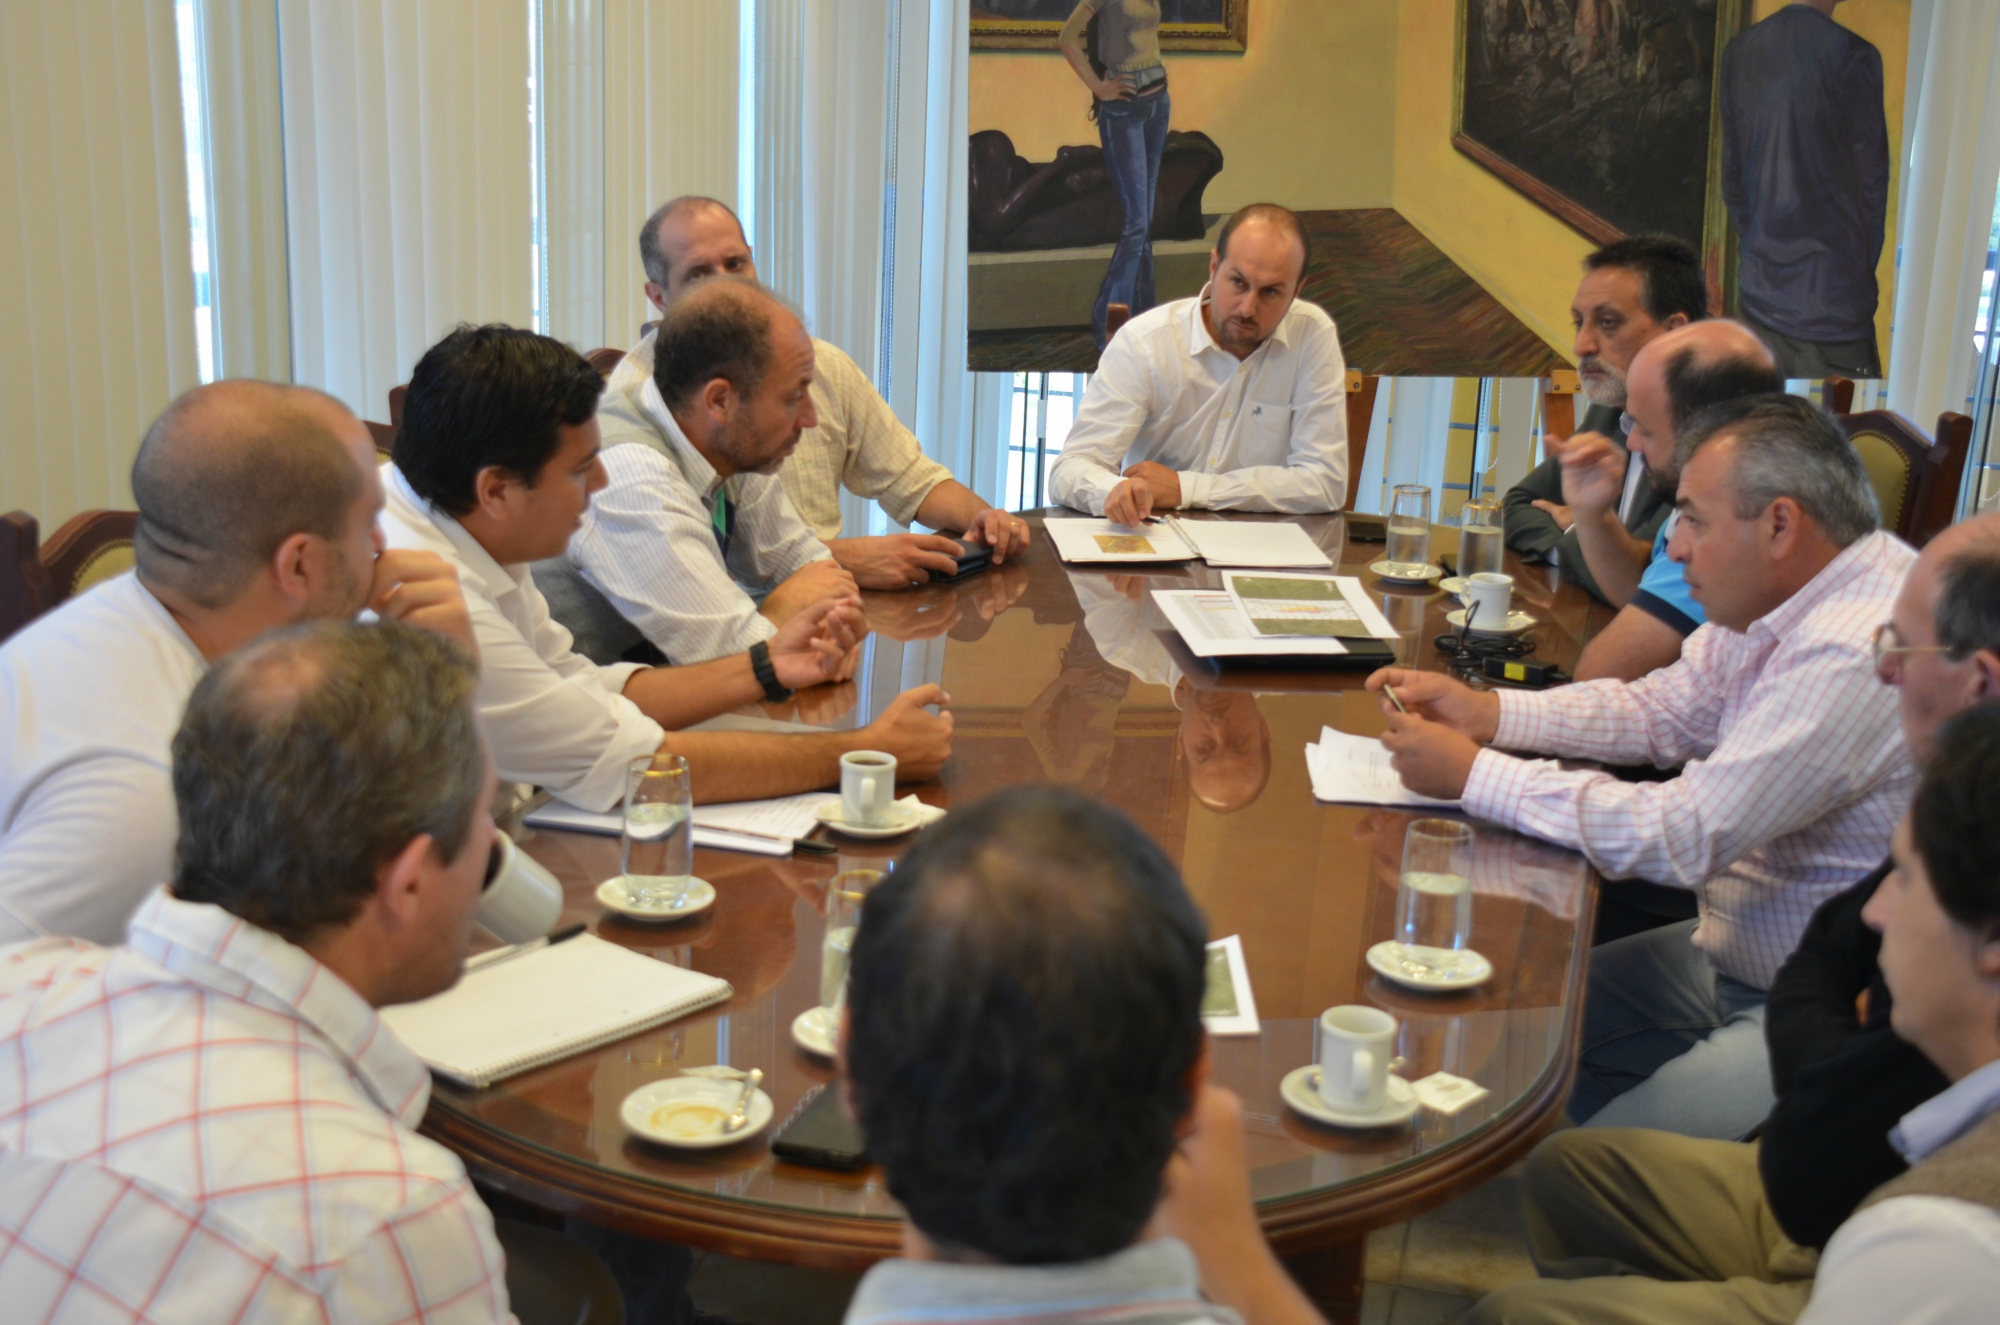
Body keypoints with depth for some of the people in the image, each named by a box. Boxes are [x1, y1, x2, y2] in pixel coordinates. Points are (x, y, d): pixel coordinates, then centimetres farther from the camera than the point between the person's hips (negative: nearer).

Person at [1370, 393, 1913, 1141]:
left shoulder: (1857, 656, -29)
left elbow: (1686, 838, -28)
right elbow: (1664, 712, 13)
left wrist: (1472, 773, -20)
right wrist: (1485, 711, -1)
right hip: (1734, 954, 10)